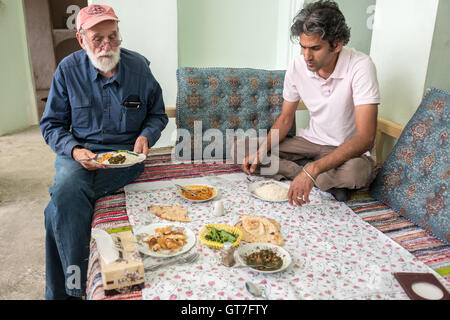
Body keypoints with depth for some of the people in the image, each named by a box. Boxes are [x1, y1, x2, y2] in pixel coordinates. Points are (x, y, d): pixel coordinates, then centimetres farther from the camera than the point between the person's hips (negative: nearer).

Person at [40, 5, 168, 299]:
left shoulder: (139, 66, 2)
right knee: (66, 190, -32)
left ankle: (62, 288, -10)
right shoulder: (69, 69, 2)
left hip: (126, 154, -2)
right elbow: (52, 125, 7)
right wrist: (74, 150, -13)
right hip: (79, 153, 2)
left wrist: (145, 137, -9)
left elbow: (158, 115, 13)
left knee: (63, 200, -27)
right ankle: (77, 287, -16)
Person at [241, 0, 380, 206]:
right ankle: (326, 184, -11)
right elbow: (285, 119, 3)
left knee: (357, 172, -42)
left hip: (350, 151, -5)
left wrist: (313, 170, -43)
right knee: (241, 151, -9)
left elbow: (365, 138, -31)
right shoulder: (297, 66, -9)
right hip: (311, 141, 5)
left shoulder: (360, 67, -24)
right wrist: (261, 151, -17)